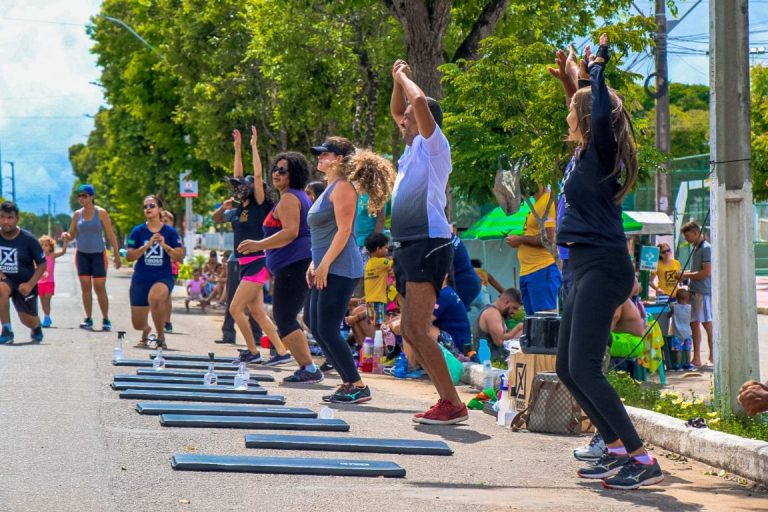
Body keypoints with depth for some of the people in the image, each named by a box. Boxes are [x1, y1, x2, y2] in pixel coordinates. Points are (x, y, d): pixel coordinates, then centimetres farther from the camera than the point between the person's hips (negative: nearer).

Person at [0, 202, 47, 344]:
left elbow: (42, 264, -6)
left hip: (24, 284, -1)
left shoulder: (28, 239, -13)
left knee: (28, 320, -2)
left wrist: (30, 284, -17)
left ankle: (37, 327, 40)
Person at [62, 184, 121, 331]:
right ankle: (88, 319, 7)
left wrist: (116, 254, -7)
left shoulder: (101, 213, -5)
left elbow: (110, 235, -4)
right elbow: (72, 236, 10)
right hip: (82, 254, 4)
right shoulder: (77, 214, 5)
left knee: (99, 288, -5)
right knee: (85, 287, 2)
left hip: (98, 254, -4)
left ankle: (106, 319, 3)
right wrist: (65, 236, -14)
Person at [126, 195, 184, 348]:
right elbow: (129, 256, -5)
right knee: (138, 325, 4)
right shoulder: (138, 231, 1)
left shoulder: (170, 232, 0)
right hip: (141, 278, 2)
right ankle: (146, 331, 46)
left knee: (155, 297, -40)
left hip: (163, 277, -2)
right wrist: (147, 245, -17)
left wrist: (165, 246, -18)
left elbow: (180, 257, -4)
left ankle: (160, 336, -18)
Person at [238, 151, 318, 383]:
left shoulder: (288, 199, -10)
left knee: (284, 319, -12)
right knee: (288, 319, 17)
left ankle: (309, 369, -18)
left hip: (292, 266, -11)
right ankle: (307, 368, 15)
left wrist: (259, 245, -25)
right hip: (301, 265, 11)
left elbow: (290, 232, -22)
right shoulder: (301, 197, 23)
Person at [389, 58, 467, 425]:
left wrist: (404, 76, -5)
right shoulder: (414, 147, 18)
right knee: (410, 331, 9)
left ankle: (454, 405, -16)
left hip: (428, 244, -10)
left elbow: (420, 102, -21)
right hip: (408, 245, 10)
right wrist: (397, 79, 22)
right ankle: (447, 400, 12)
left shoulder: (433, 145, -5)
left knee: (417, 329, -16)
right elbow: (396, 111, 34)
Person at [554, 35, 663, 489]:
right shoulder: (592, 157, 16)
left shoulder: (601, 154, -9)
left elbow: (602, 115, -30)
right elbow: (591, 113, 37)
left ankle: (643, 460, -15)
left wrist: (598, 68, -18)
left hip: (602, 268, -10)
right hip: (591, 268, 10)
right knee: (568, 368, 12)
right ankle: (618, 450, 16)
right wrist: (580, 77, 37)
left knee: (584, 369, -15)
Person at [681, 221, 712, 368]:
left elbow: (707, 272, -18)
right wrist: (684, 273, 9)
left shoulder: (706, 248, -11)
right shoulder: (696, 248, 17)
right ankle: (696, 358, 12)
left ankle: (712, 358, 3)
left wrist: (687, 275, -11)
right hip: (694, 291, 9)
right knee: (694, 323, 8)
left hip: (704, 292, -9)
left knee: (708, 324, -3)